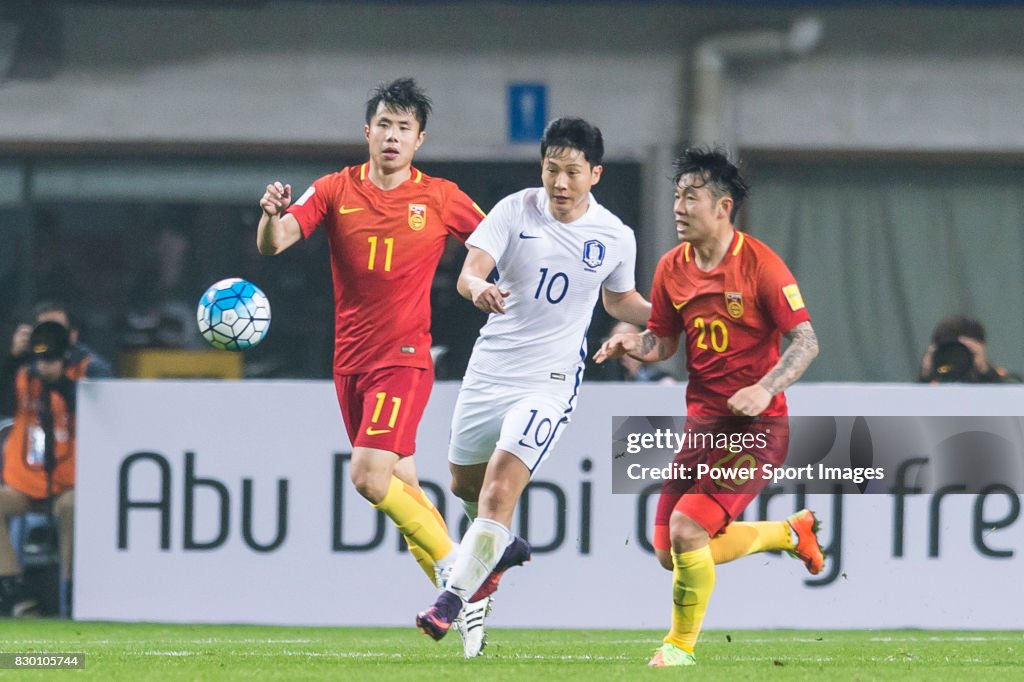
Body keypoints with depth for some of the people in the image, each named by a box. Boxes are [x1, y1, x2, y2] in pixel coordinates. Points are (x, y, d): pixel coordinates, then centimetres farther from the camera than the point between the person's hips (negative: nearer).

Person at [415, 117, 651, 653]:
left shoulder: (615, 237, -3)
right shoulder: (515, 211, -7)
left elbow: (620, 301, 17)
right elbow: (470, 271, -18)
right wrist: (478, 288, -42)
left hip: (550, 380, -3)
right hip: (490, 367, 3)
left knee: (500, 489, -19)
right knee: (465, 482, 19)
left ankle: (453, 599, -11)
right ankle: (503, 548, 49)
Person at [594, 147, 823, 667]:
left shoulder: (760, 264, -13)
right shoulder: (672, 268, 5)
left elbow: (805, 341, -12)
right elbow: (664, 342, 16)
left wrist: (765, 389, -27)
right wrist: (633, 345, -7)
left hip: (756, 423, -7)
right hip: (702, 420, 7)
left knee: (688, 531, -21)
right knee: (671, 554, 5)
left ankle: (681, 646, 2)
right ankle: (793, 532, 28)